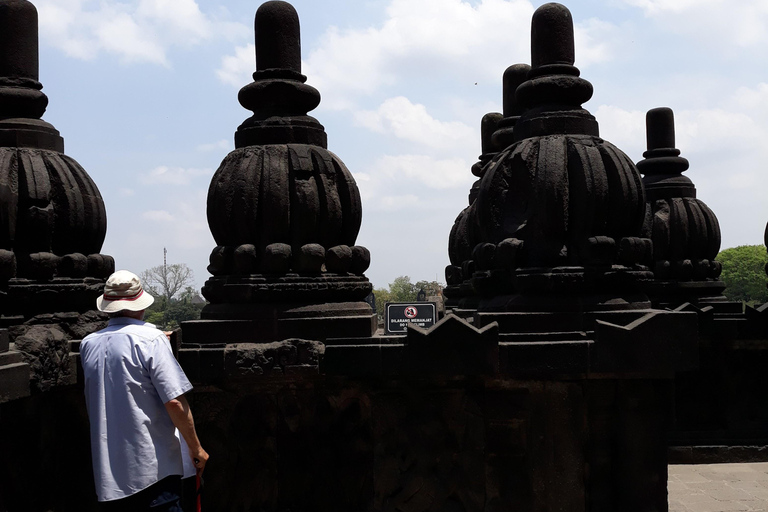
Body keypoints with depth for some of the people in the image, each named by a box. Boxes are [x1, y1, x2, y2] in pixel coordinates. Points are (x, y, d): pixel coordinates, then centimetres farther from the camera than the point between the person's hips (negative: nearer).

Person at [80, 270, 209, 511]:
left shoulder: (88, 344, 7)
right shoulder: (152, 339, -9)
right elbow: (174, 401, -16)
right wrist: (195, 448, -4)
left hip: (107, 474, 6)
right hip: (152, 469, -5)